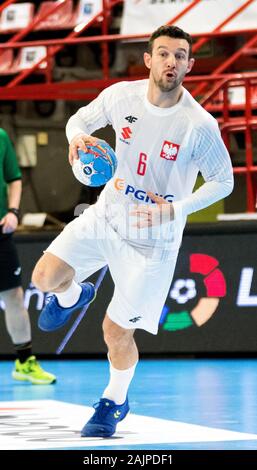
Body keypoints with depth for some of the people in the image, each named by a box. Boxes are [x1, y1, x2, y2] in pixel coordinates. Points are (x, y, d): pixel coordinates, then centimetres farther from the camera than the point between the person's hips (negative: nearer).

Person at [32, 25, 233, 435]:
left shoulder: (199, 125, -21)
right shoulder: (121, 95, -10)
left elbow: (223, 181, -9)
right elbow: (80, 120, 8)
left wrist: (175, 210, -22)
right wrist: (78, 137, -17)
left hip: (153, 238, -3)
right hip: (107, 216, 4)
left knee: (116, 331, -1)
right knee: (45, 276, -13)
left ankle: (115, 401, 29)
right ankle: (72, 295, 27)